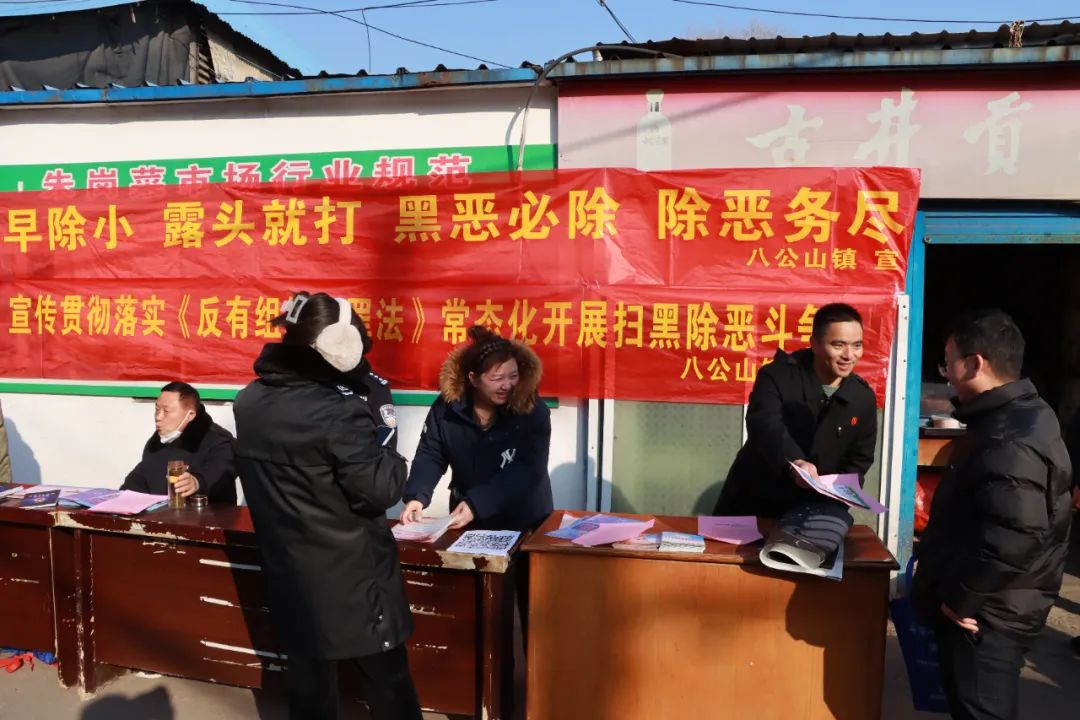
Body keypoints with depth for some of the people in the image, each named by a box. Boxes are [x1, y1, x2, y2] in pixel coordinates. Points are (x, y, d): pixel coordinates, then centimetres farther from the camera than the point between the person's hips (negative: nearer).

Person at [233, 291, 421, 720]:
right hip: (351, 577, -7)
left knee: (307, 678, 20)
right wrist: (391, 458, -2)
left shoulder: (248, 401, 1)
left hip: (291, 575, 7)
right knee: (388, 685, 9)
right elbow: (379, 491, -22)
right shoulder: (338, 411, -23)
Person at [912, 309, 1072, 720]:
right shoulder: (1016, 417, 10)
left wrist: (959, 597, -21)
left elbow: (1013, 538, -32)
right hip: (989, 608, 10)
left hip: (985, 615, -10)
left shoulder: (1010, 442, -26)